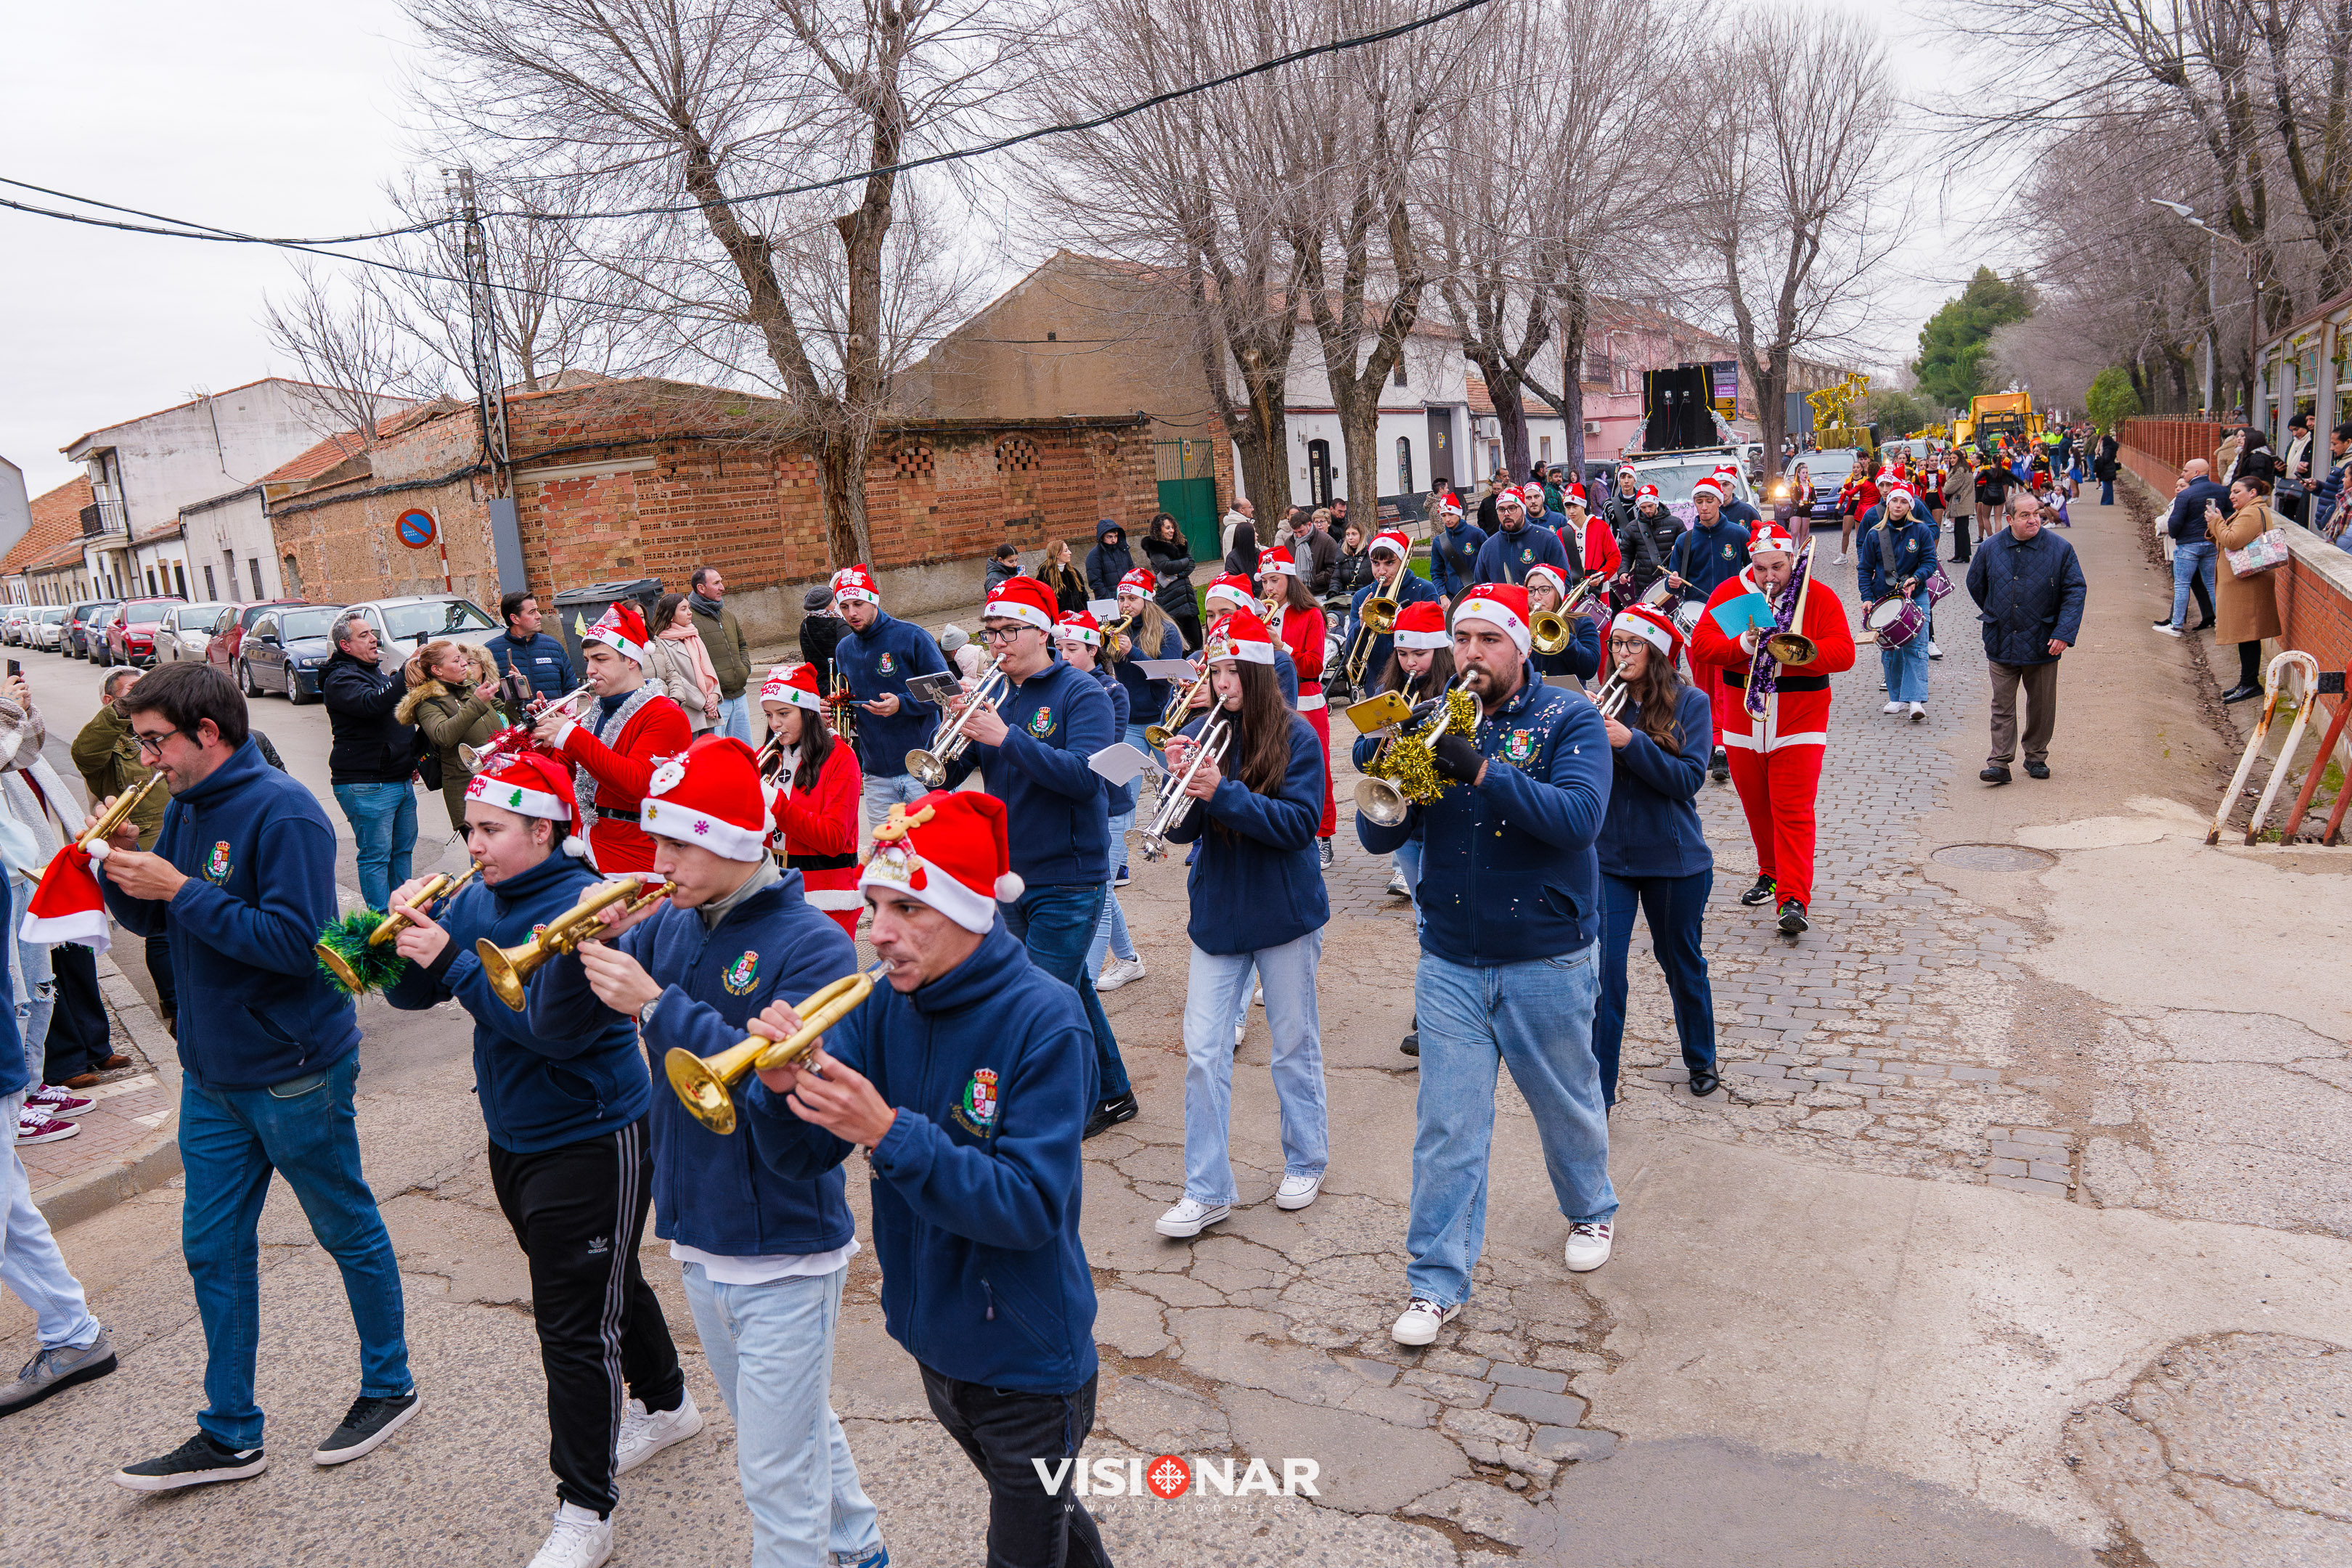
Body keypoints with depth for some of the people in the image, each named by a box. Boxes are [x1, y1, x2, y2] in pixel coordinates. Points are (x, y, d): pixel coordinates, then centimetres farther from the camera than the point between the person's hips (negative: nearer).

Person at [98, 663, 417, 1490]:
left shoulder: (282, 814, -20)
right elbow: (149, 918, 13)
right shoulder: (185, 808, 6)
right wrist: (123, 868, -7)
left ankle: (389, 1386, 29)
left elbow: (295, 941, -26)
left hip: (295, 1072, -8)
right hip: (211, 1073, 8)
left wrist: (180, 890, -23)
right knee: (213, 1247, 14)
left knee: (348, 1230, 10)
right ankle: (230, 1436, 27)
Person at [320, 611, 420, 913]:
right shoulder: (339, 679, -11)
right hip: (367, 786, -9)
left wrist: (411, 758, 25)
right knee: (376, 854, -5)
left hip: (399, 780, 9)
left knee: (403, 848, 15)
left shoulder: (374, 673, 19)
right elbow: (372, 704, -32)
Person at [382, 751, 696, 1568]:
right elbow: (411, 994, 3)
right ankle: (668, 1404, 47)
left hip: (591, 1142, -8)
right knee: (605, 1284, 25)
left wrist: (453, 960, -30)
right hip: (514, 1139, 8)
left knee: (575, 1323, 0)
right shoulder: (478, 899, 2)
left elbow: (557, 1028, -31)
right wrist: (408, 932, -16)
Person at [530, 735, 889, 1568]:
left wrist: (656, 1006, -32)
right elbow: (554, 1024, 3)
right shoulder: (666, 926, 0)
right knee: (794, 1429, 26)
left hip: (784, 1250, -7)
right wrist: (587, 941, -16)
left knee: (777, 1480, 4)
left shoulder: (812, 944, -18)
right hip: (698, 1238, 7)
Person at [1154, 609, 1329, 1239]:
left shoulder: (1295, 736, -9)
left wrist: (1223, 793, -26)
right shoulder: (1200, 734, 1)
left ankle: (1305, 1162, 32)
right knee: (1202, 1050, 0)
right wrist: (1182, 782, -22)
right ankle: (1208, 1191, 10)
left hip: (1285, 914, -3)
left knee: (1295, 1044, 12)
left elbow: (1301, 823, -18)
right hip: (1218, 913, 3)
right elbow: (1181, 829, -2)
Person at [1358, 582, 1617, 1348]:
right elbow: (1376, 836, -3)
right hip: (1449, 961, 2)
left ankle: (1591, 1211, 47)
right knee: (1447, 1126, 4)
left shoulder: (1569, 720, -7)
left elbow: (1579, 816, -25)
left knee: (1566, 1103, 18)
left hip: (1548, 961, -2)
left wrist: (1484, 773, -35)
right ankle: (1438, 1282, 15)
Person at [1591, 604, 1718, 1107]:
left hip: (1674, 860, 0)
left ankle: (1701, 1062, 41)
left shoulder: (1690, 703, -5)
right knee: (1602, 970, -6)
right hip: (1607, 857, 1)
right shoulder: (1603, 703, -1)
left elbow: (1689, 779, -16)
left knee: (1683, 964, 17)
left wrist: (1630, 741, -26)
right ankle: (1597, 1090, 3)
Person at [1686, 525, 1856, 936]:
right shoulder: (1729, 593, 3)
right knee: (1757, 808, 14)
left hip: (1799, 724, -3)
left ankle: (1794, 899, -13)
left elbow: (1844, 653, -11)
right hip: (1743, 721, 3)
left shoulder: (1819, 597, -2)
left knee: (1794, 813, -10)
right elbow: (1700, 645, -4)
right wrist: (1742, 645, -21)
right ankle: (1770, 876, 34)